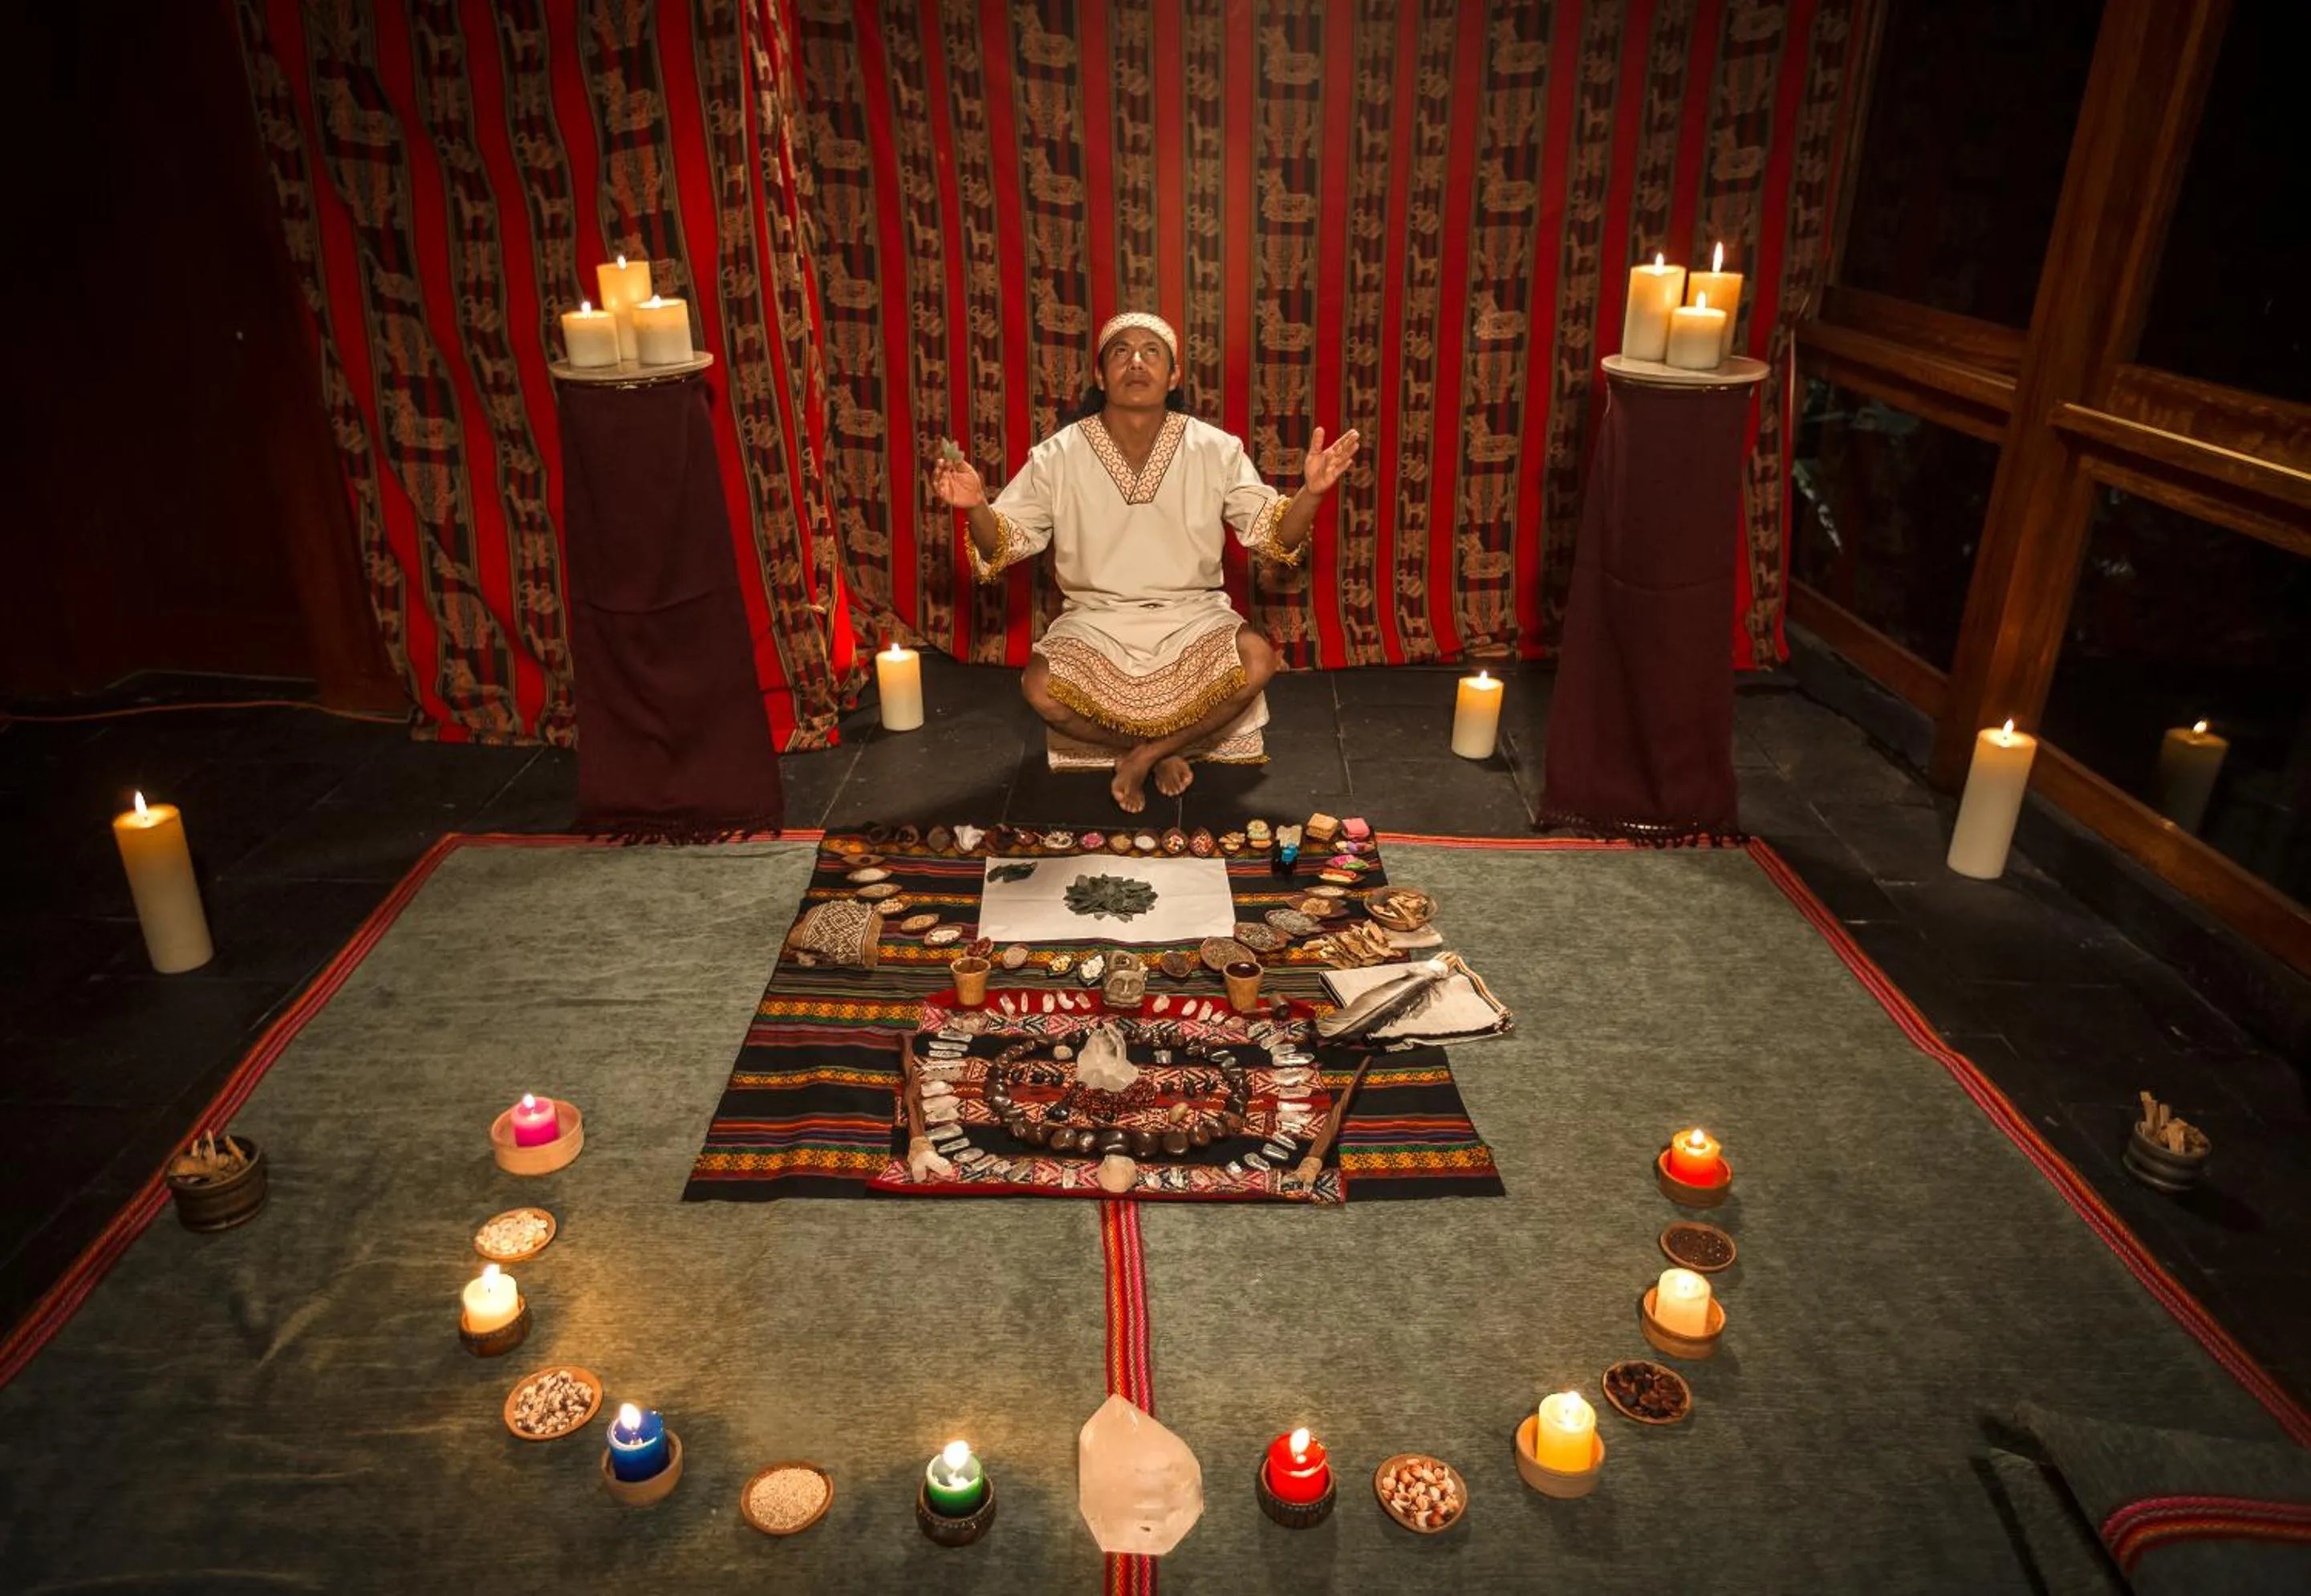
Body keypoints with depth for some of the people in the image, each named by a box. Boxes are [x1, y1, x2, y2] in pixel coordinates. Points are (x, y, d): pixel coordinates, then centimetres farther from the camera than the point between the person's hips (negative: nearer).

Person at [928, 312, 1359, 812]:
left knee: (1258, 662, -29)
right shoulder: (1058, 457, -5)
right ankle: (1163, 752, -2)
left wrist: (1309, 492, -23)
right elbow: (1004, 545, -4)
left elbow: (1272, 536, -2)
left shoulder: (1216, 450, -4)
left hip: (1192, 616, 1)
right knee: (1041, 689, -30)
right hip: (1095, 621, 0)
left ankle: (1142, 755, -8)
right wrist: (976, 508, -27)